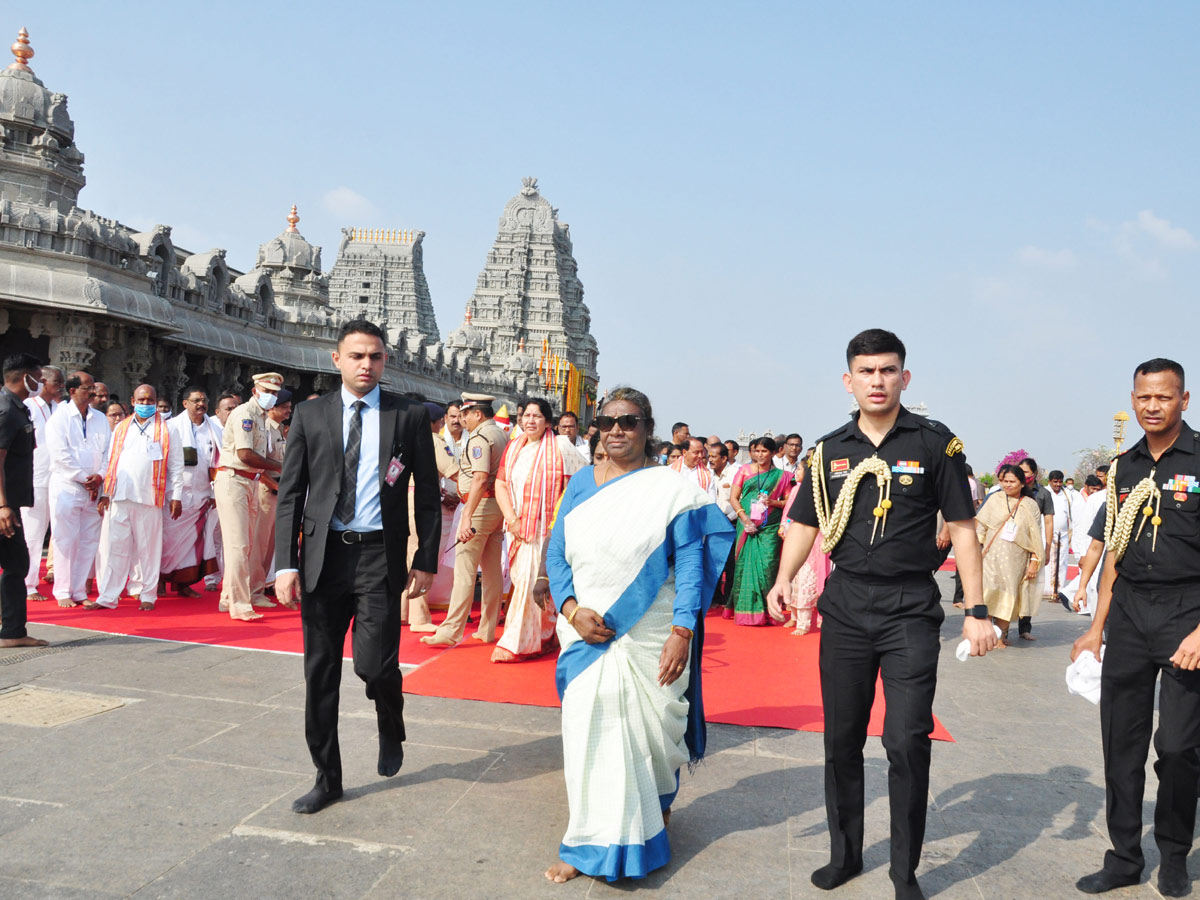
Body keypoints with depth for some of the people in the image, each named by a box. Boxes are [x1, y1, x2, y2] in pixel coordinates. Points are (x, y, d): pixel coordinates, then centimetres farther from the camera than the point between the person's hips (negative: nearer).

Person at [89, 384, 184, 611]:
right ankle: (107, 597, 5)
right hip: (118, 498, 3)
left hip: (149, 499, -3)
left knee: (148, 548, 1)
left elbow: (176, 466, 5)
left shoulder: (167, 429, 7)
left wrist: (176, 497, -1)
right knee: (112, 546, 0)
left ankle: (146, 595, 11)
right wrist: (104, 494, 10)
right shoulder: (121, 428, 17)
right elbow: (111, 463, 18)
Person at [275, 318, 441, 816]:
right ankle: (327, 778, 25)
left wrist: (426, 561, 0)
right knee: (320, 672, 8)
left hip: (380, 556, -2)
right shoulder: (310, 415, 7)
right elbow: (290, 493, 5)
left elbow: (427, 494, 5)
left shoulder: (409, 416, 3)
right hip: (322, 555, 2)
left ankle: (391, 732, 26)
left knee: (375, 665, -10)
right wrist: (286, 563, -3)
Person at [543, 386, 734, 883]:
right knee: (590, 730, 4)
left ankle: (655, 811, 42)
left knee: (650, 729, 11)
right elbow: (556, 554, 6)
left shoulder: (671, 489, -7)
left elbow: (689, 565, -9)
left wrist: (682, 633, -18)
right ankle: (591, 846, 22)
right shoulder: (580, 484, 5)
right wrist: (572, 610, -9)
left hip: (650, 638, -2)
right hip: (588, 634, 3)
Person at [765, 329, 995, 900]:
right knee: (841, 739, 11)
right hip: (845, 607, 3)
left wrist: (976, 610, -4)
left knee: (907, 740, -7)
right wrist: (783, 580, -8)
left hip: (910, 610, -3)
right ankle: (845, 854, 30)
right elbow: (805, 524, 9)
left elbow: (962, 528, 0)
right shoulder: (830, 450, 6)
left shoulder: (935, 443, -2)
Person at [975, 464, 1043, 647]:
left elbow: (1035, 536, 5)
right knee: (988, 592, -8)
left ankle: (1001, 634, 11)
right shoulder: (994, 500, 6)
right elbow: (981, 527, 9)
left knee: (1007, 596, 0)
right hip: (991, 556, 0)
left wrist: (1034, 561, 0)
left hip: (1015, 561, 0)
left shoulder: (1031, 505, 5)